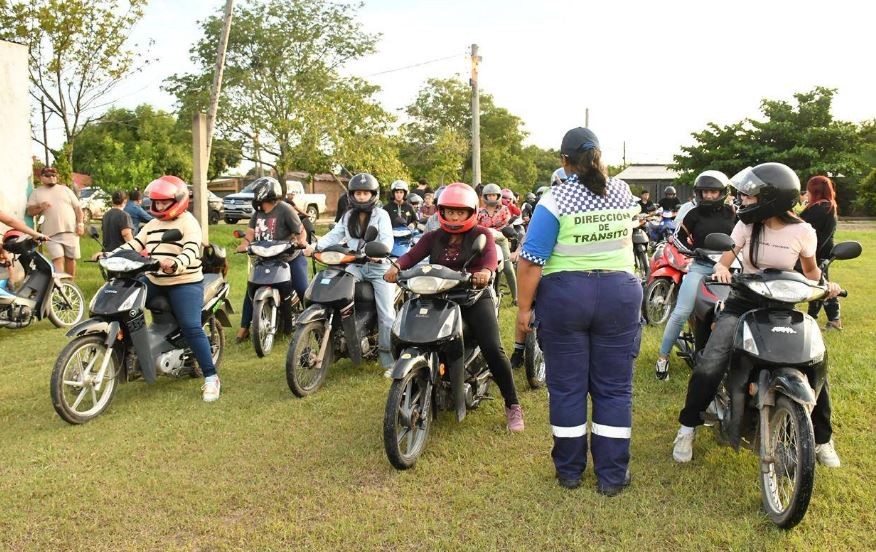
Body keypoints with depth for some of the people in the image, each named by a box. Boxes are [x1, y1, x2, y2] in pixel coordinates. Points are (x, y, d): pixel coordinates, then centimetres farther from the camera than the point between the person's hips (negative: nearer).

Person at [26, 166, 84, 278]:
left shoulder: (65, 189, 15)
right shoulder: (36, 193, 12)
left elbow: (77, 208, 12)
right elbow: (29, 211, 5)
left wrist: (80, 224, 0)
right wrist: (40, 207, -15)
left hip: (71, 231, 2)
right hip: (52, 234, -2)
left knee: (70, 258, 6)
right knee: (57, 259, -14)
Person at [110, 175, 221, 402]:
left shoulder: (188, 222, -8)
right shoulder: (152, 224, 17)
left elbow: (191, 250, -24)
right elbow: (135, 244, 11)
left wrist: (176, 264, -45)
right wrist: (111, 255, -5)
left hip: (185, 283, -8)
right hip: (154, 281, 8)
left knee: (191, 328, -16)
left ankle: (211, 377, -12)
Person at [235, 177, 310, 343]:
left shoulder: (285, 209, -12)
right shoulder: (257, 211, 9)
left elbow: (301, 230, -12)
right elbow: (251, 231, 5)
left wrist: (301, 241, -32)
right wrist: (245, 243, -14)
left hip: (290, 258, -6)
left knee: (303, 290, -15)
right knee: (251, 290, 3)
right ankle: (244, 327, 13)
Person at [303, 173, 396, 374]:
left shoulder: (381, 214, -1)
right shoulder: (348, 216, 14)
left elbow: (387, 239, -14)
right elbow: (334, 235, 6)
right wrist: (314, 246, -12)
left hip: (379, 267, -4)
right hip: (356, 265, 4)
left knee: (386, 314, -8)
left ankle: (388, 361, -3)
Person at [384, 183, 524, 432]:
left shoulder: (481, 234, 4)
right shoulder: (432, 238, 14)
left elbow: (490, 255, -17)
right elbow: (413, 254, -3)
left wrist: (486, 271, -41)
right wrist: (397, 266, -26)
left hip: (474, 298, -3)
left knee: (493, 349, -19)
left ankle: (512, 405, -3)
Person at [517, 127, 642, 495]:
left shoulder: (555, 199, -10)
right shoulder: (622, 192, 4)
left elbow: (532, 260, -15)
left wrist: (524, 308, -7)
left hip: (565, 296, -3)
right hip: (619, 295, 3)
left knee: (567, 387, 9)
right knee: (614, 388, 9)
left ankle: (569, 471, 20)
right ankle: (611, 476, 15)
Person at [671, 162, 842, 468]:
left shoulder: (803, 231, -6)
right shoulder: (746, 225, -2)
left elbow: (810, 270, 9)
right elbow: (725, 258, -1)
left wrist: (824, 283, -12)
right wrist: (721, 268, -25)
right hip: (743, 302, 0)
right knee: (710, 363, -19)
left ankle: (822, 438, 13)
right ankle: (687, 429, -3)